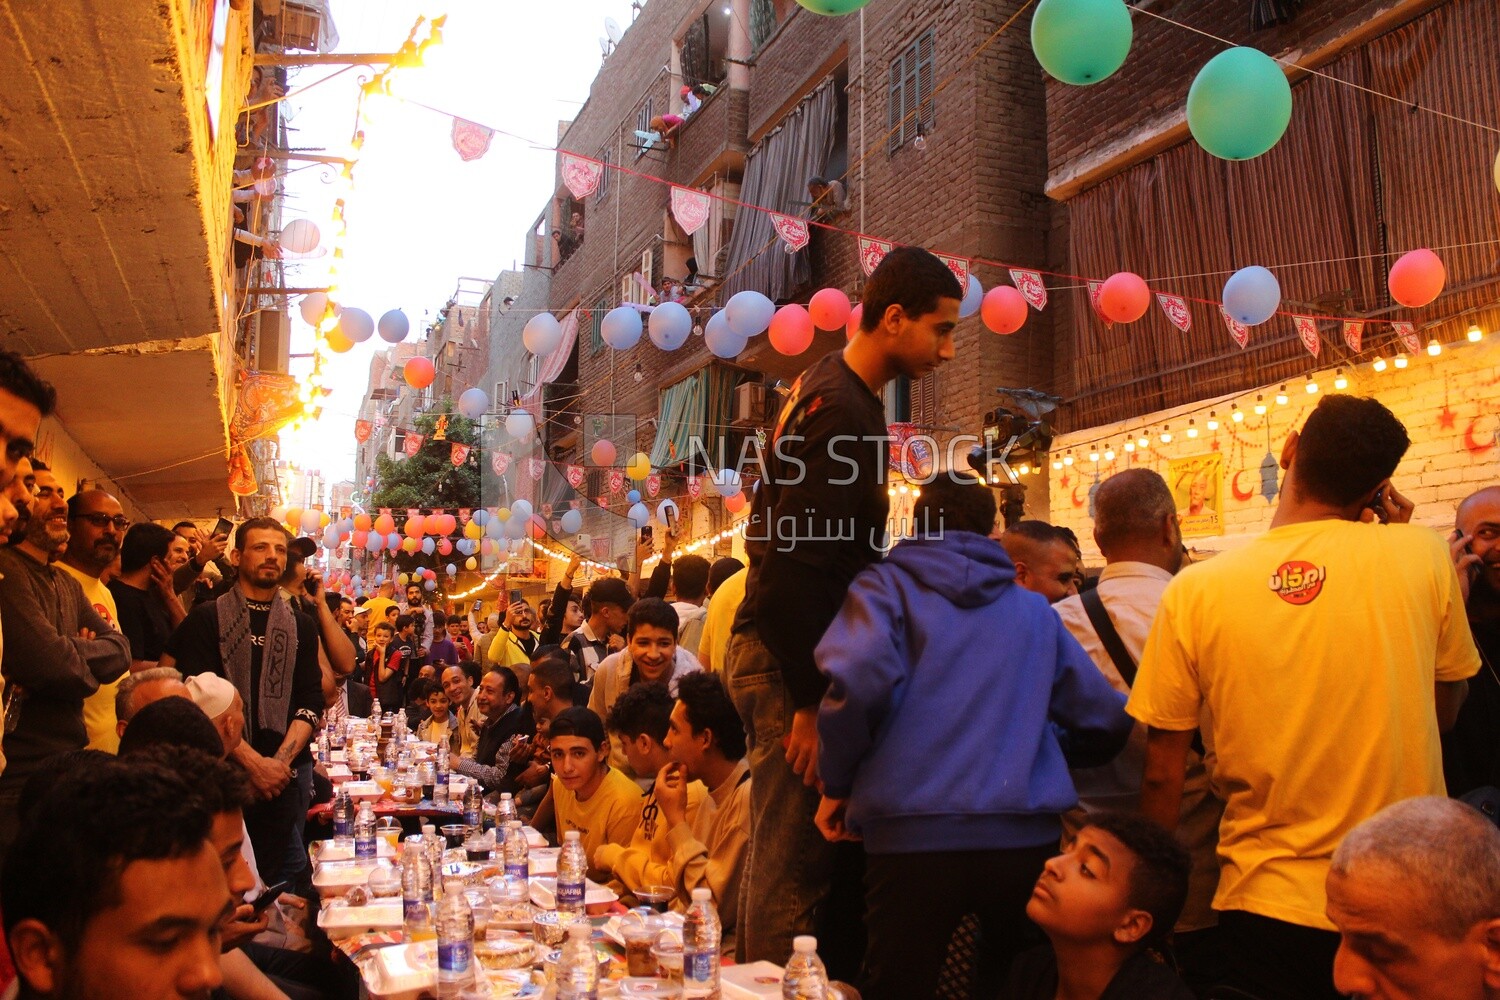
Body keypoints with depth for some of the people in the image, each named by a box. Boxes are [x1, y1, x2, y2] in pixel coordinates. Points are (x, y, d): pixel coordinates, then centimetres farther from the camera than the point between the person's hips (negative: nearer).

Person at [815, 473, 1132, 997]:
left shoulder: (886, 585, 4)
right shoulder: (1034, 609, 14)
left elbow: (859, 679, -16)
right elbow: (1104, 722, 14)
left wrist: (836, 785, -2)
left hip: (912, 835, -3)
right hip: (1027, 836, 3)